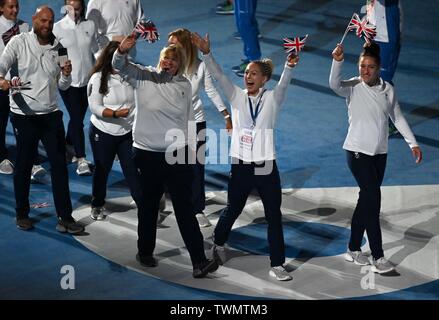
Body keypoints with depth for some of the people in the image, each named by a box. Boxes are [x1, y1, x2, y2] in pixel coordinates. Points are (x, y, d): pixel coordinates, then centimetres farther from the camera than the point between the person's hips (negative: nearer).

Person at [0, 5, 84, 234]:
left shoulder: (58, 47, 5)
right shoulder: (19, 42, -5)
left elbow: (63, 86, 8)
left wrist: (66, 74, -14)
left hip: (51, 114, 3)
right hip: (24, 115, -3)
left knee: (59, 165, 1)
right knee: (23, 166, 8)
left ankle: (64, 218, 6)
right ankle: (22, 214, 23)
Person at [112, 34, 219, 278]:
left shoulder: (185, 85, 5)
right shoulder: (143, 76, -1)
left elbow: (190, 119, 11)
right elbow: (120, 65, -15)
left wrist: (192, 150, 11)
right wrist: (122, 51, -38)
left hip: (178, 153, 1)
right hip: (148, 152, -1)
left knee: (185, 206, 0)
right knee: (149, 204, 12)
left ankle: (199, 260, -1)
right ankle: (145, 252, 29)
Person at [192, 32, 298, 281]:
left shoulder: (272, 99, -1)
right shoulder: (237, 96, 3)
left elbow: (283, 84, -20)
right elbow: (219, 76, -9)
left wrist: (289, 66, -41)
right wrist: (206, 53, -24)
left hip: (266, 167, -1)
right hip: (241, 166, 1)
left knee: (274, 216, 0)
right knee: (232, 210, 16)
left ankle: (277, 265, 7)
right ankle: (218, 245, 42)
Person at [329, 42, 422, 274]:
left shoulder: (388, 89, 3)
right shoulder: (353, 87, -10)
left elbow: (397, 117, 12)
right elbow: (334, 85, -32)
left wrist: (413, 143, 10)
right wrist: (337, 61, -47)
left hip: (379, 153, 5)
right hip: (357, 151, -5)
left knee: (367, 199, 11)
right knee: (373, 197, -13)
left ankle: (353, 250, 24)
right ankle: (378, 257, -10)